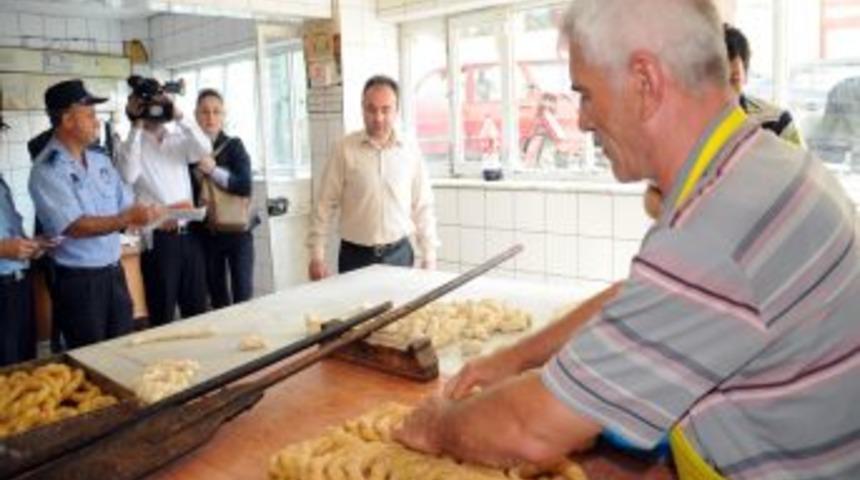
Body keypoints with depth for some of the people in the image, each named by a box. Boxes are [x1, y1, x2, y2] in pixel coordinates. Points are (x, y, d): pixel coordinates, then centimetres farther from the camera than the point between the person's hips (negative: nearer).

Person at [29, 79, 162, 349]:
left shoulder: (100, 161, 8)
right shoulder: (47, 170, -14)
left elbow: (125, 208, 9)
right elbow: (76, 227, -22)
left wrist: (153, 214, -11)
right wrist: (127, 218, -33)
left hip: (114, 273, 6)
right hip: (78, 281, -6)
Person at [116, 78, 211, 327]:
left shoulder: (179, 140, 10)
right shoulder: (131, 145, 0)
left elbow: (204, 150, -9)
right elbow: (128, 174, -20)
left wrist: (179, 116, -13)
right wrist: (137, 128, -15)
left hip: (189, 234, 4)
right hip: (158, 239, -4)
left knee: (197, 311, 13)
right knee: (162, 315, 5)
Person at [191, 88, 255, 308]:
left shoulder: (234, 146, -3)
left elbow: (245, 186, -14)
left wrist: (213, 171, -20)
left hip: (237, 231, -2)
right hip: (206, 234, 2)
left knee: (243, 295, -1)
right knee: (217, 297, 12)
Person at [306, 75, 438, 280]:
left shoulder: (410, 150, 1)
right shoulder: (345, 149, -4)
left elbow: (422, 208, 5)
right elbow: (324, 206, -1)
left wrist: (429, 257, 4)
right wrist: (317, 256, -4)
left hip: (399, 254, 1)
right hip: (355, 255, -1)